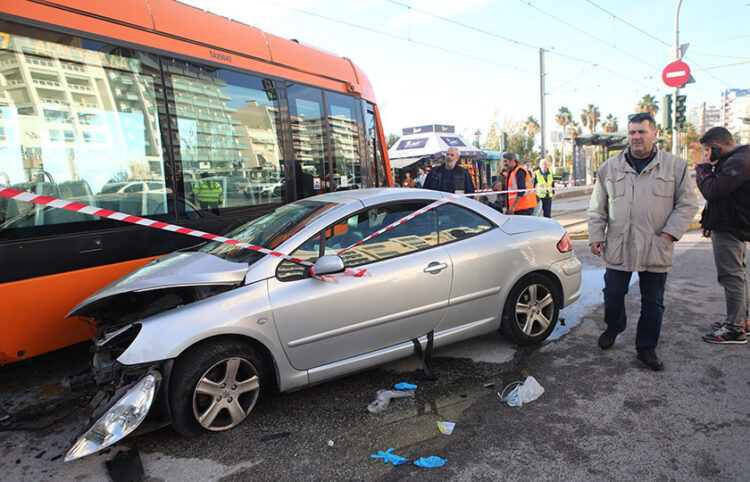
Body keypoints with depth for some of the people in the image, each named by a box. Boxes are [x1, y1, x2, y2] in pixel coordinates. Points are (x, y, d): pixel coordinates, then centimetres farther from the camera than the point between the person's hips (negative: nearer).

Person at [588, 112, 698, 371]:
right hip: (618, 247, 1)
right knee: (613, 295, 9)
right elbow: (598, 207, 9)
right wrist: (596, 235, 2)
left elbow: (687, 203, 5)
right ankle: (614, 327, 38)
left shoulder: (675, 166, 4)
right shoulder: (610, 167, 7)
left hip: (656, 249, 0)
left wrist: (670, 233, -6)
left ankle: (646, 348, 24)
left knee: (653, 303, 9)